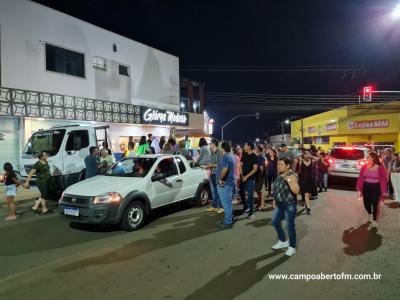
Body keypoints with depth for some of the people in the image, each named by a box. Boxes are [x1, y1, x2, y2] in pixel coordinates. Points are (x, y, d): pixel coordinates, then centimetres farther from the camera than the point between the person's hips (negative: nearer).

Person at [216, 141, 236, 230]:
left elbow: (225, 169, -36)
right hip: (230, 181, 10)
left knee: (226, 202, -3)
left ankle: (228, 222, 4)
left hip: (225, 182, -10)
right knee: (228, 201, 20)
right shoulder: (231, 156, 12)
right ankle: (230, 218, 32)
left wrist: (220, 179, -26)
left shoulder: (225, 157, -20)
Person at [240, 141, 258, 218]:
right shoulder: (244, 155, 7)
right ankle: (246, 207, 32)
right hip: (243, 177, 5)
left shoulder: (254, 156, -8)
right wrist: (242, 175, -4)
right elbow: (241, 166, 9)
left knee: (250, 195, -2)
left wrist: (247, 176, -15)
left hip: (250, 178, -5)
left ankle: (251, 212, 7)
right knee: (242, 193, 11)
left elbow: (255, 169, -11)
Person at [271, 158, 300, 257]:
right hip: (280, 204, 8)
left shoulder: (292, 175, -18)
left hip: (290, 205, -8)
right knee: (275, 222, 16)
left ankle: (292, 247, 21)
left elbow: (296, 191, -29)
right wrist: (275, 200, 19)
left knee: (290, 226, 2)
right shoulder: (279, 175, 5)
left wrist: (289, 180, -34)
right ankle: (283, 241, 36)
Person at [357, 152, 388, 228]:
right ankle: (370, 214, 42)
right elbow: (360, 178, 3)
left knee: (375, 204, 1)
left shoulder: (380, 168, -9)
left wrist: (384, 191, -6)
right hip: (366, 187, 3)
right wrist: (359, 189, 3)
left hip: (376, 188, -3)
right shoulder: (364, 166, -1)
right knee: (366, 203, 9)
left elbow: (383, 180, -5)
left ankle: (374, 220, 19)